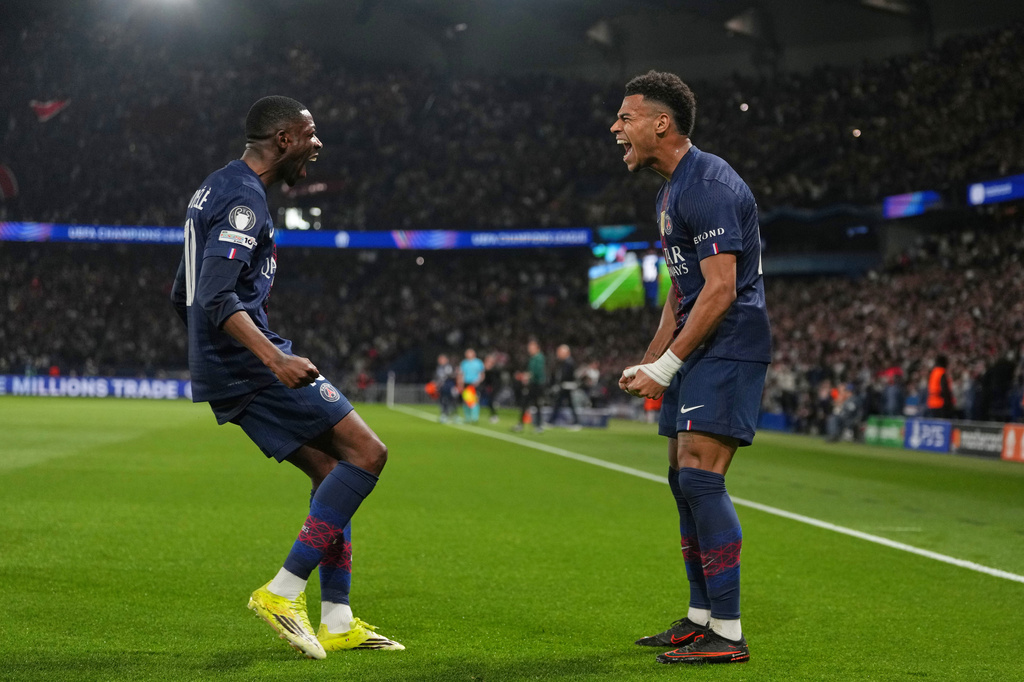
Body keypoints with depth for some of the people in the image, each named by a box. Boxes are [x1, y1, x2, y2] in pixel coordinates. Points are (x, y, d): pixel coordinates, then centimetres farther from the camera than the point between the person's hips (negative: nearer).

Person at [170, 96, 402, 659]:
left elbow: (181, 296, 26)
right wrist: (275, 359, -34)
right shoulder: (244, 200, -14)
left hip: (228, 372, 11)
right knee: (366, 453, -11)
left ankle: (336, 622, 11)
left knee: (332, 473, 12)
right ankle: (283, 592, -12)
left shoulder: (216, 190, 19)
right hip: (250, 368, -11)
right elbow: (217, 300, -25)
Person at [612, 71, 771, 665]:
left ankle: (728, 634, -12)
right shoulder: (671, 190, 17)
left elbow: (720, 290, -22)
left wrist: (667, 364, -19)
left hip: (729, 347, -11)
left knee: (700, 477, -15)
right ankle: (701, 617, 22)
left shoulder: (709, 186, -17)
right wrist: (650, 361, 17)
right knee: (684, 479, 12)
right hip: (697, 350, 11)